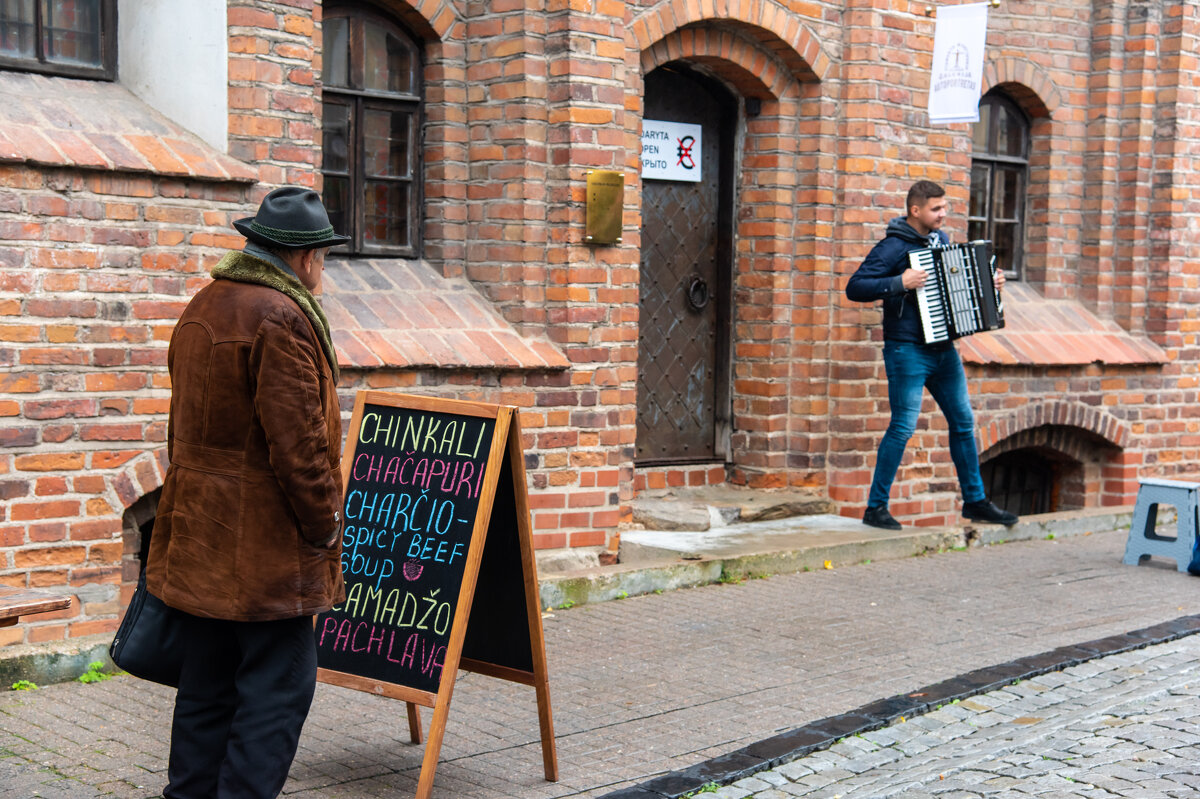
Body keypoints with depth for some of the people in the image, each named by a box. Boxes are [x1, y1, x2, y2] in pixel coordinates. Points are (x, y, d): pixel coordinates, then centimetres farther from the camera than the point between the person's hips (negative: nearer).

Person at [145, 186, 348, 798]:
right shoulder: (282, 318, -17)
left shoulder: (201, 308, 14)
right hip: (265, 544, -9)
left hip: (200, 536, 10)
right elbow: (297, 442, -21)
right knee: (278, 684, -1)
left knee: (209, 679, 16)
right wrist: (323, 528, -11)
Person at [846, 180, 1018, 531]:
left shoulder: (941, 240, 13)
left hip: (943, 348, 8)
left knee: (963, 423, 11)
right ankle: (875, 507, 2)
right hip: (907, 350, -8)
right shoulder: (893, 247, -11)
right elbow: (855, 287, -17)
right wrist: (899, 284, -27)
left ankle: (975, 501, 22)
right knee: (902, 427, -8)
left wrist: (989, 282, 13)